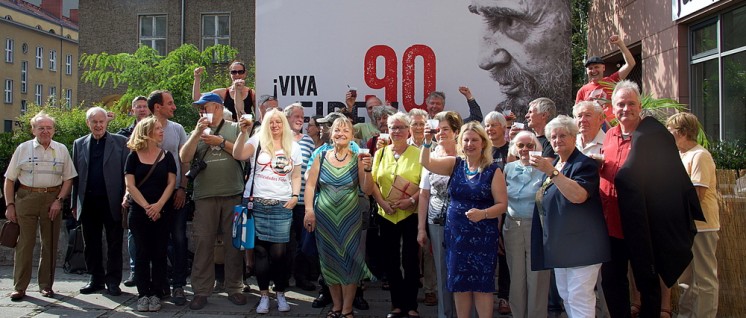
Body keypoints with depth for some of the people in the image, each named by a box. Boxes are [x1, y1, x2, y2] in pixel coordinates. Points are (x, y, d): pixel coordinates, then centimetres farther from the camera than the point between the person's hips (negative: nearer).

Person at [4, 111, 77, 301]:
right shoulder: (23, 149, 3)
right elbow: (9, 180, 5)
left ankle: (46, 285, 18)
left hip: (52, 200, 1)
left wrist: (59, 200, -6)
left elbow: (68, 179, 6)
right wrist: (9, 205, -1)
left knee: (50, 244, 7)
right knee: (24, 243, -2)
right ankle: (19, 287, 7)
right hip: (26, 198, -1)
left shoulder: (61, 150, 6)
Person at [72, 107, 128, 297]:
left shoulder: (120, 142, 3)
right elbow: (75, 176, 11)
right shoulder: (79, 144, 12)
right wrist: (75, 204, 7)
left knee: (114, 244, 2)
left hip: (112, 201, -3)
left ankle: (113, 281, 11)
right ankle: (96, 279, 22)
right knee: (91, 244, 10)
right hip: (88, 202, 3)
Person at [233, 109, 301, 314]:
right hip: (256, 204, -1)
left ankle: (280, 294, 13)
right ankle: (264, 295, 13)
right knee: (260, 249, 3)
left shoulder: (293, 147, 12)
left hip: (282, 206, 1)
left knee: (279, 251, -1)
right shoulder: (257, 142, 5)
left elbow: (296, 176, 13)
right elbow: (238, 155, -12)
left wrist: (295, 196, -1)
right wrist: (243, 133, -21)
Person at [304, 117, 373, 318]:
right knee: (330, 260, 10)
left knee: (349, 260, 1)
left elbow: (367, 190, -4)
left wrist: (367, 170, -18)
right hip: (325, 217, 1)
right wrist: (309, 210, -10)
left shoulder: (357, 159, -2)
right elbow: (310, 186, 0)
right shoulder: (321, 158, 1)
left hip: (350, 218, -1)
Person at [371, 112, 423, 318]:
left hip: (410, 215, -4)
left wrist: (412, 200, -20)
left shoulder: (418, 154, -3)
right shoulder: (380, 153, 9)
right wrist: (383, 203, -7)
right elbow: (372, 182, 6)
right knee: (390, 261, 9)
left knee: (410, 260, 0)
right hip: (386, 215, 4)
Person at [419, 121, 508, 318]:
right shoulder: (455, 164, 6)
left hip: (482, 236, -3)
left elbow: (502, 204, -7)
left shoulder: (493, 171, -5)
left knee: (482, 283, 0)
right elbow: (426, 163, -2)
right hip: (455, 234, 3)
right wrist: (427, 142, -18)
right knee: (459, 283, 8)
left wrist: (483, 214, -24)